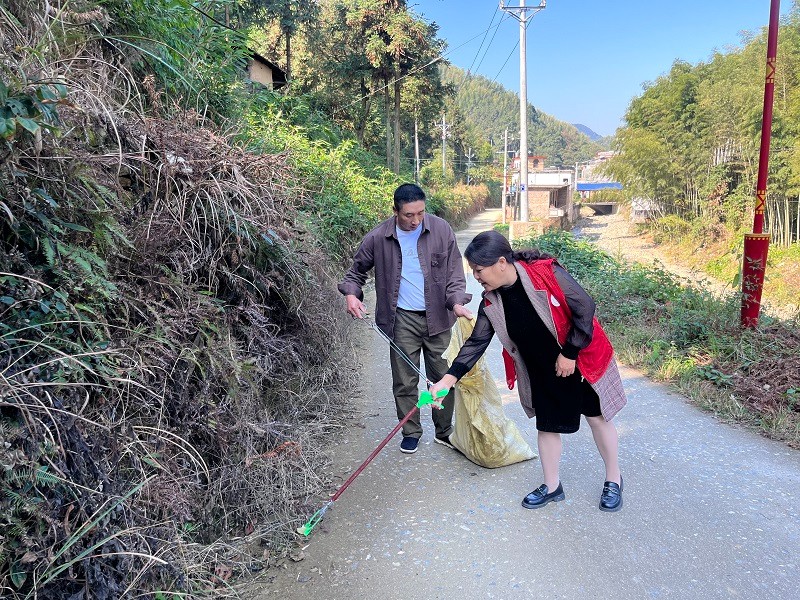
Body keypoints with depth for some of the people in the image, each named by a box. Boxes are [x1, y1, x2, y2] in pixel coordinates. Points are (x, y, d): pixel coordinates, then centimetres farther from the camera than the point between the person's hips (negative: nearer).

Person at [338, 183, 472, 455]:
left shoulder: (441, 230, -5)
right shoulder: (378, 237, -6)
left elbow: (454, 271, -1)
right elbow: (357, 270, 9)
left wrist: (457, 302, -18)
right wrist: (351, 293, -11)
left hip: (438, 317, 1)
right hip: (403, 319, 0)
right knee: (405, 381, 7)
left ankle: (445, 432, 27)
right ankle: (411, 432, 27)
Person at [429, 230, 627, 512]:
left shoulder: (546, 273, -28)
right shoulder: (491, 302, -11)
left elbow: (585, 308, -22)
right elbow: (476, 342, -7)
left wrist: (570, 353, -17)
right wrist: (448, 379, -16)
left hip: (580, 359, -4)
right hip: (542, 371, 4)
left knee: (597, 416, 11)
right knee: (547, 424, 12)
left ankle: (613, 480, 34)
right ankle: (552, 486, 32)